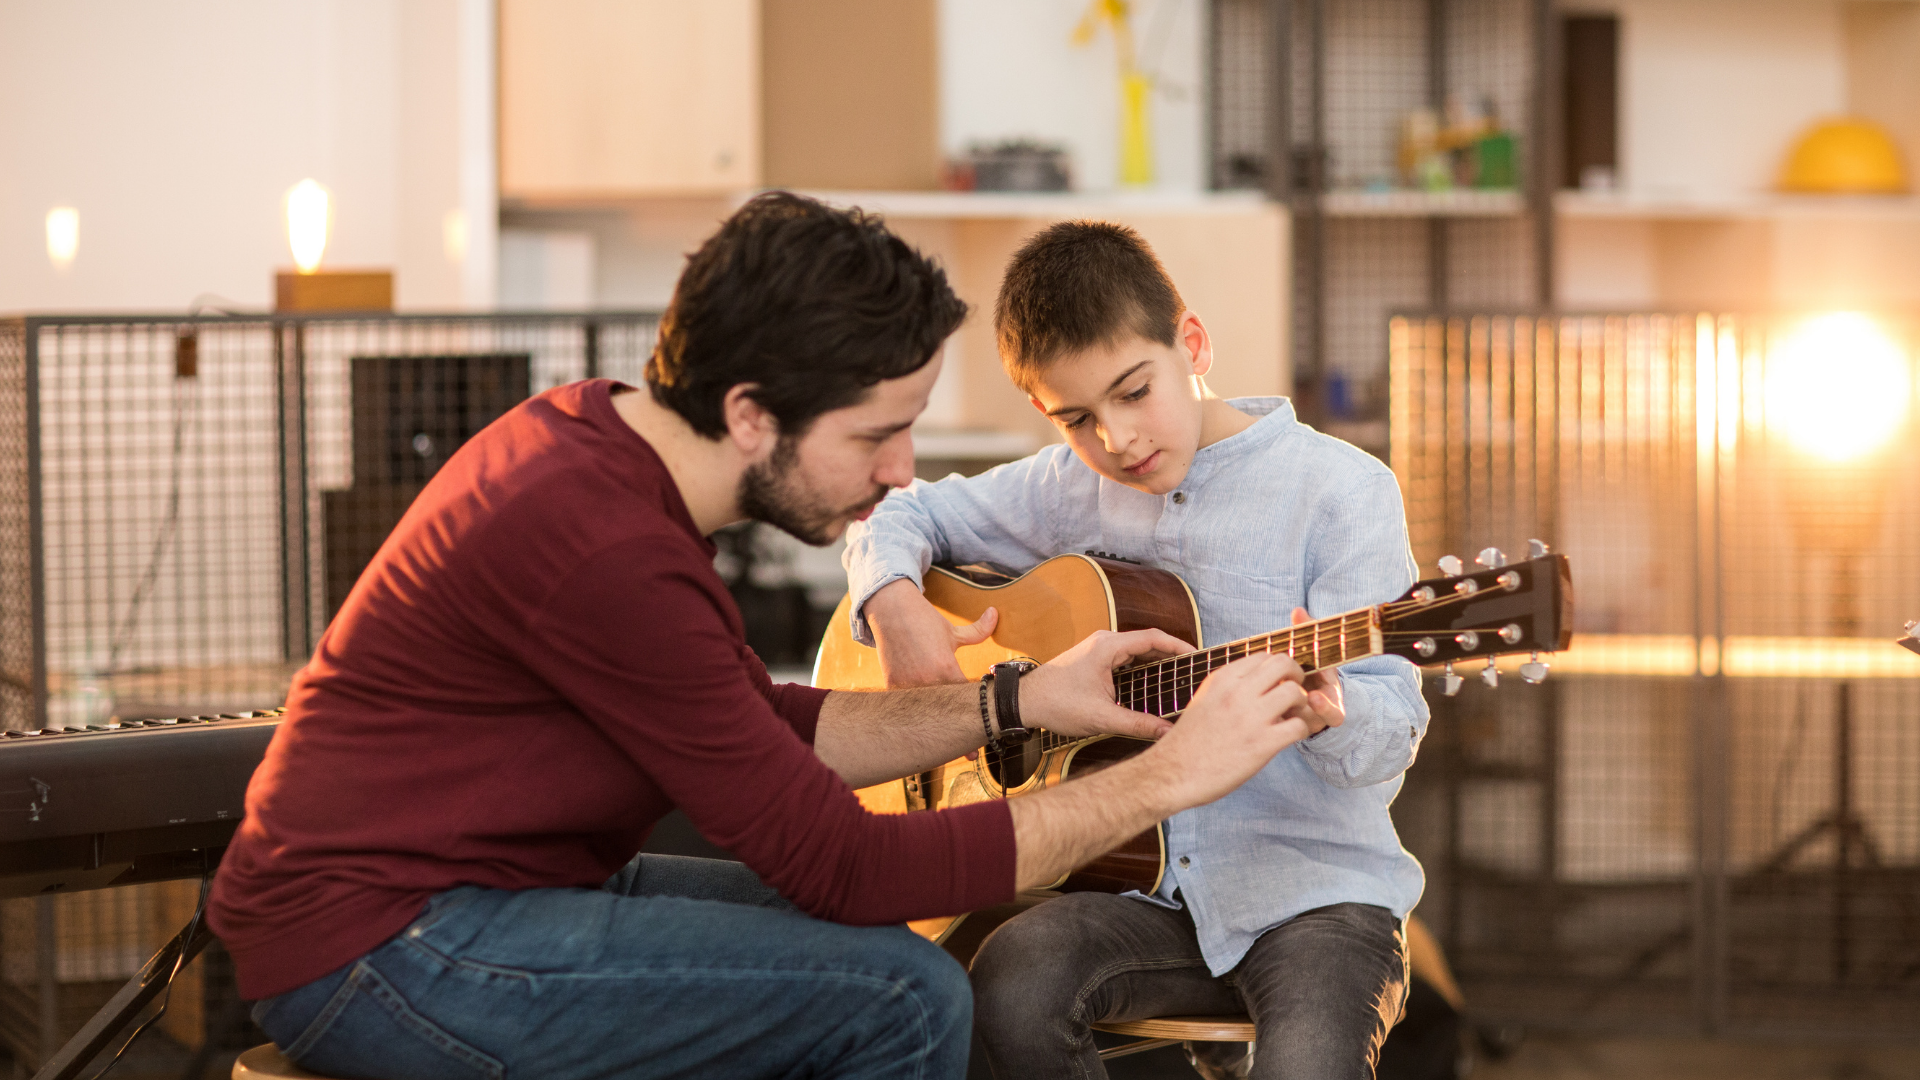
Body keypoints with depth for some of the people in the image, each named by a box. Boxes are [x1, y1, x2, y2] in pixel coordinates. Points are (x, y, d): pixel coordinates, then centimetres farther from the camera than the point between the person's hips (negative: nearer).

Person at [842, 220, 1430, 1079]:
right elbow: (901, 516, 23)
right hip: (1150, 886, 5)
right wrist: (894, 605, 0)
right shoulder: (1074, 491, 10)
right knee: (1007, 985, -26)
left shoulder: (1341, 492, -5)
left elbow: (1392, 731, -10)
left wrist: (1328, 715, -34)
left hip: (1316, 888, -4)